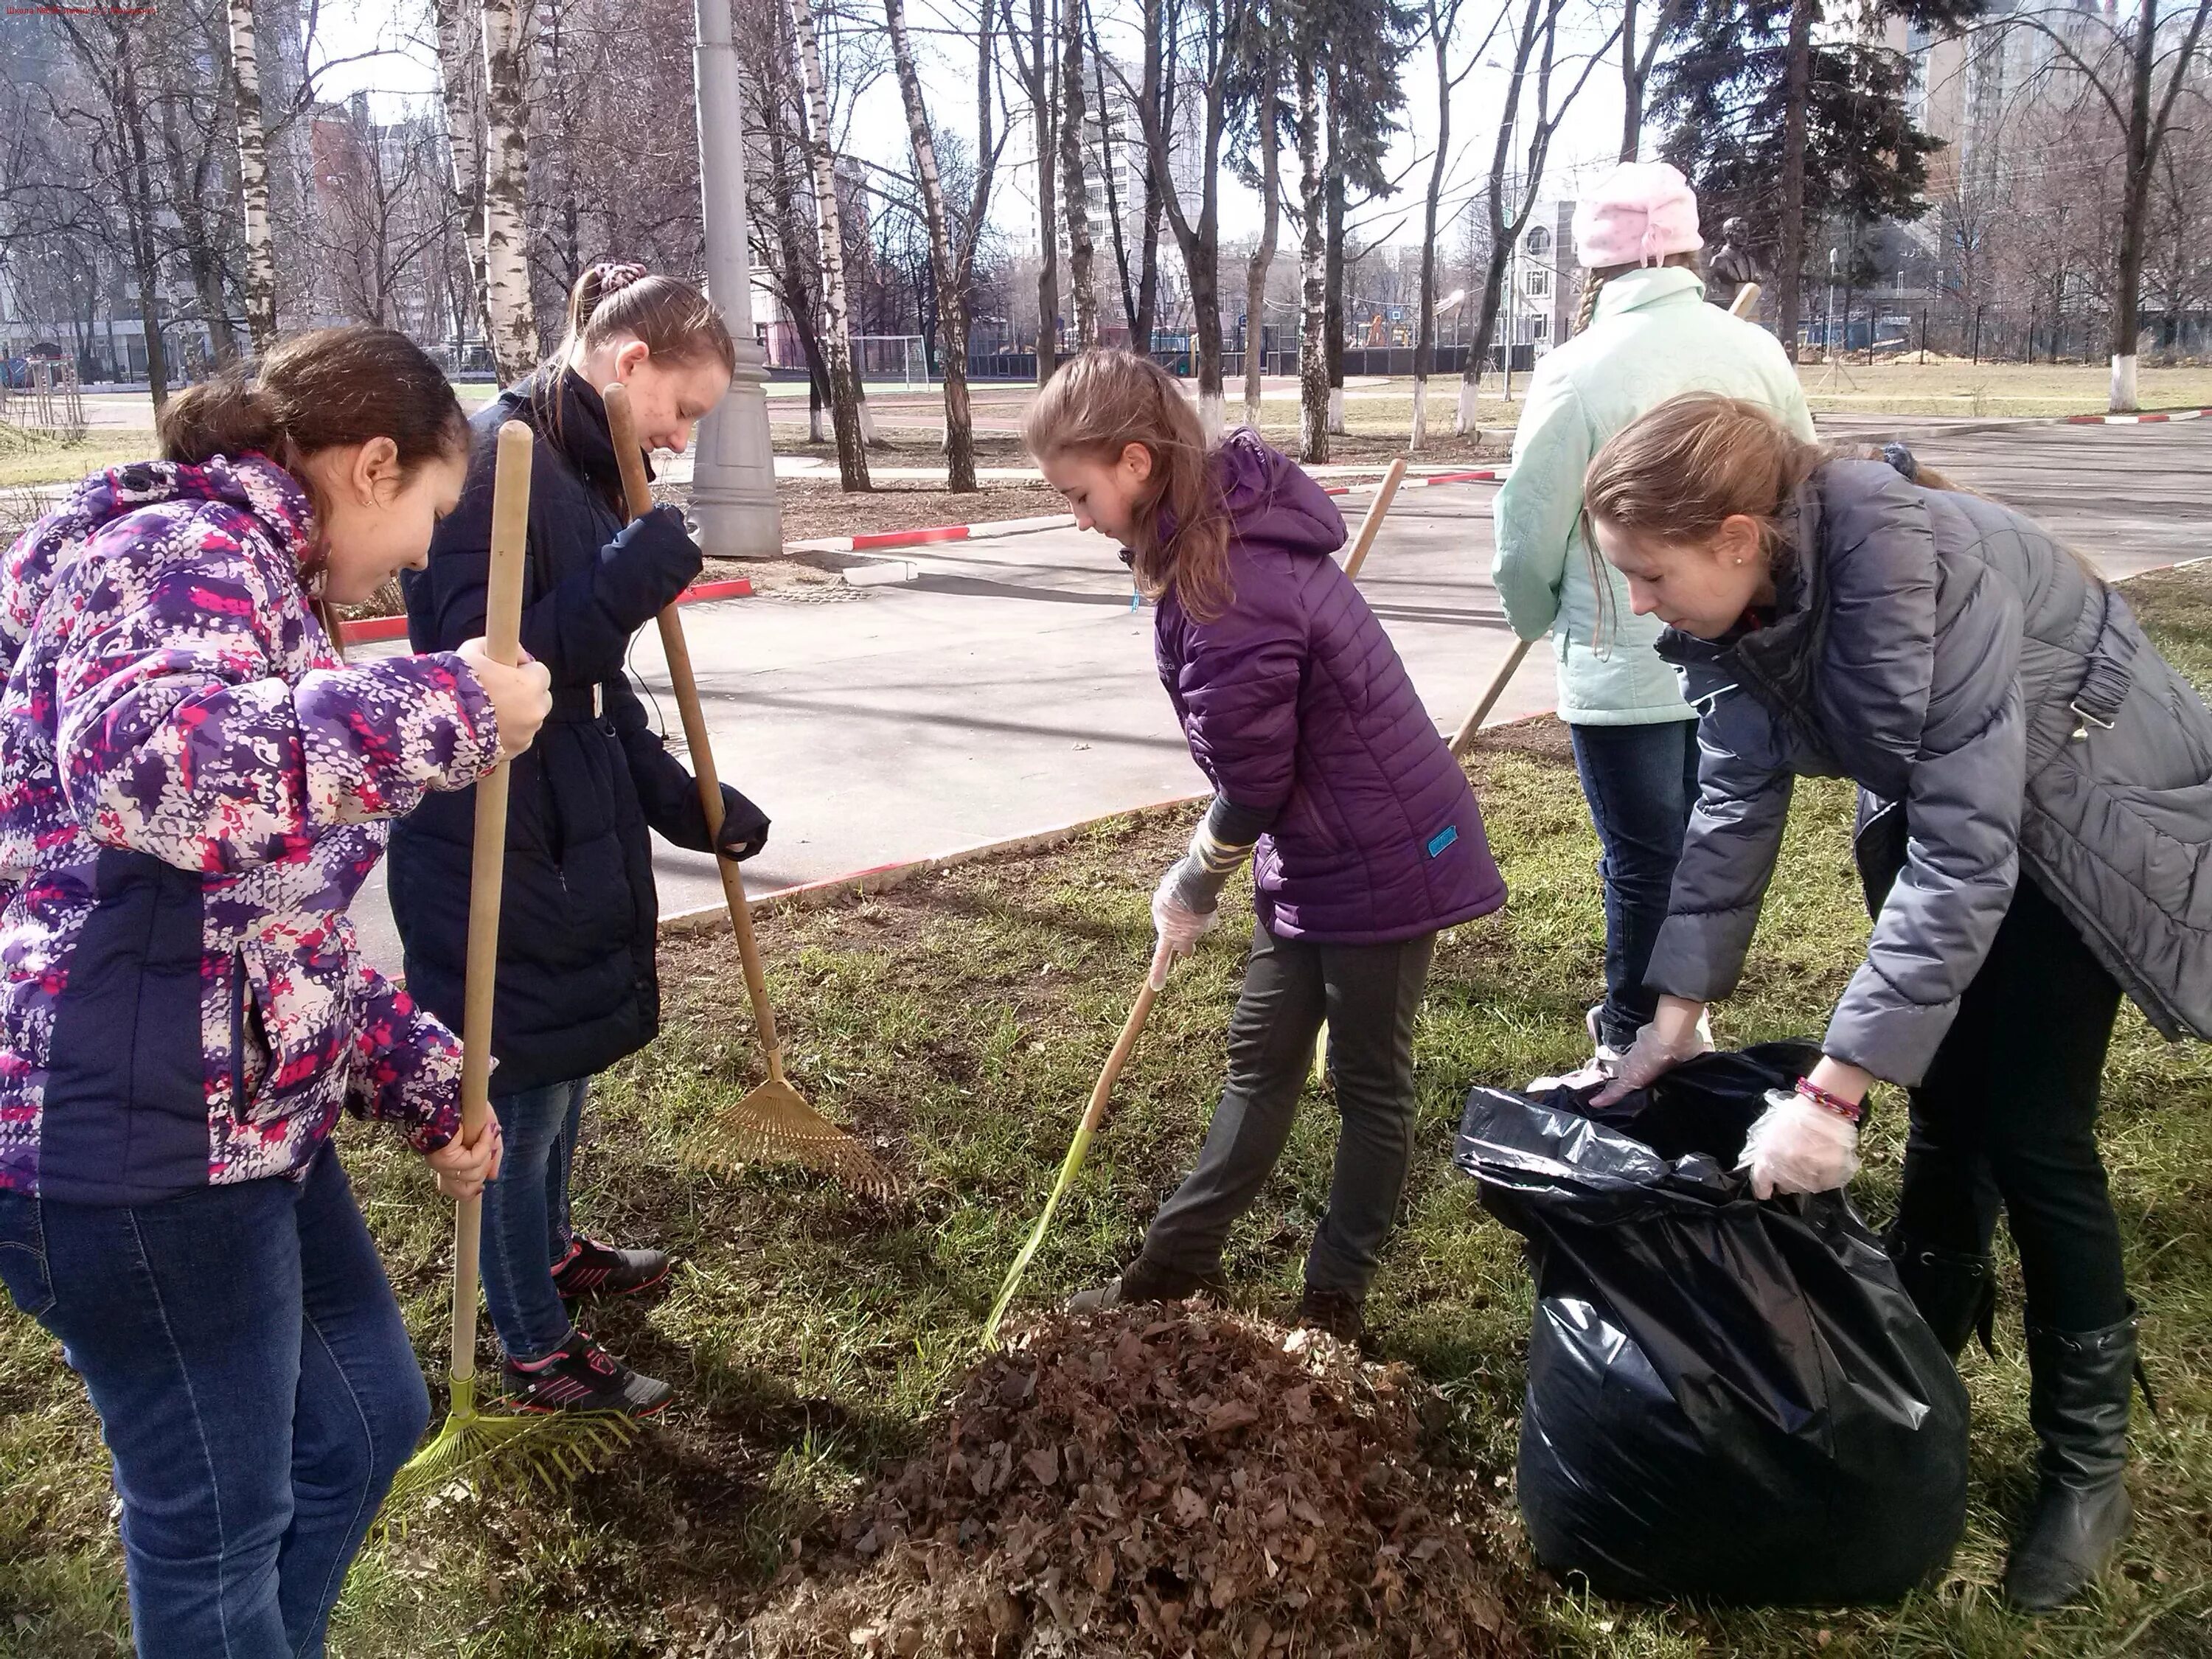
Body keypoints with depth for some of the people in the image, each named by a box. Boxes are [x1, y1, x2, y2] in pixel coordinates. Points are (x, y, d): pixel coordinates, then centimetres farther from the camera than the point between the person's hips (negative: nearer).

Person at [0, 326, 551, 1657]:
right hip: (139, 1141, -10)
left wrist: (420, 1073, 16)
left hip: (248, 1119, 10)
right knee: (218, 1520, 9)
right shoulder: (180, 550, -14)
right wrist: (444, 706, -30)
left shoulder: (258, 591, 16)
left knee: (369, 1417, 23)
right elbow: (140, 761, -38)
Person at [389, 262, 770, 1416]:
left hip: (571, 834, 10)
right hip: (494, 851, -9)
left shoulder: (583, 470, 11)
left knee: (566, 1070, 24)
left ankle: (550, 1251, 47)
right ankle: (538, 1353, 23)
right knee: (523, 1099, 5)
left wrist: (687, 805, 15)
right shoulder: (497, 458, -19)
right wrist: (623, 588, -32)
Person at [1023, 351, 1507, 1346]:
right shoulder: (1216, 532, 2)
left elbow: (1252, 784, -20)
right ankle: (1179, 1261, 29)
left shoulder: (1231, 589, -29)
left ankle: (1336, 1301, 23)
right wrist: (1208, 874, 8)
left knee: (1369, 1081, 7)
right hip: (1316, 855, 10)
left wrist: (1193, 887, -4)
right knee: (1261, 1055, 16)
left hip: (1382, 858, -9)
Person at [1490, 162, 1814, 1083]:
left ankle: (1632, 1048, 15)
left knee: (1642, 862, 4)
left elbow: (1528, 533, -10)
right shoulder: (1758, 354, 1)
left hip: (1622, 664, -5)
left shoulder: (1579, 369, -15)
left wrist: (1540, 620, 10)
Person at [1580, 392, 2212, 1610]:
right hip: (1935, 805, 6)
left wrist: (1830, 1092, -41)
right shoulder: (1738, 594, -16)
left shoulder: (1911, 568, -39)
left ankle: (2086, 1460, 14)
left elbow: (1965, 854, -40)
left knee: (2029, 1130, -5)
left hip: (2084, 818, -6)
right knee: (1944, 1104, 13)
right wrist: (1675, 1016, -9)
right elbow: (1736, 809, -7)